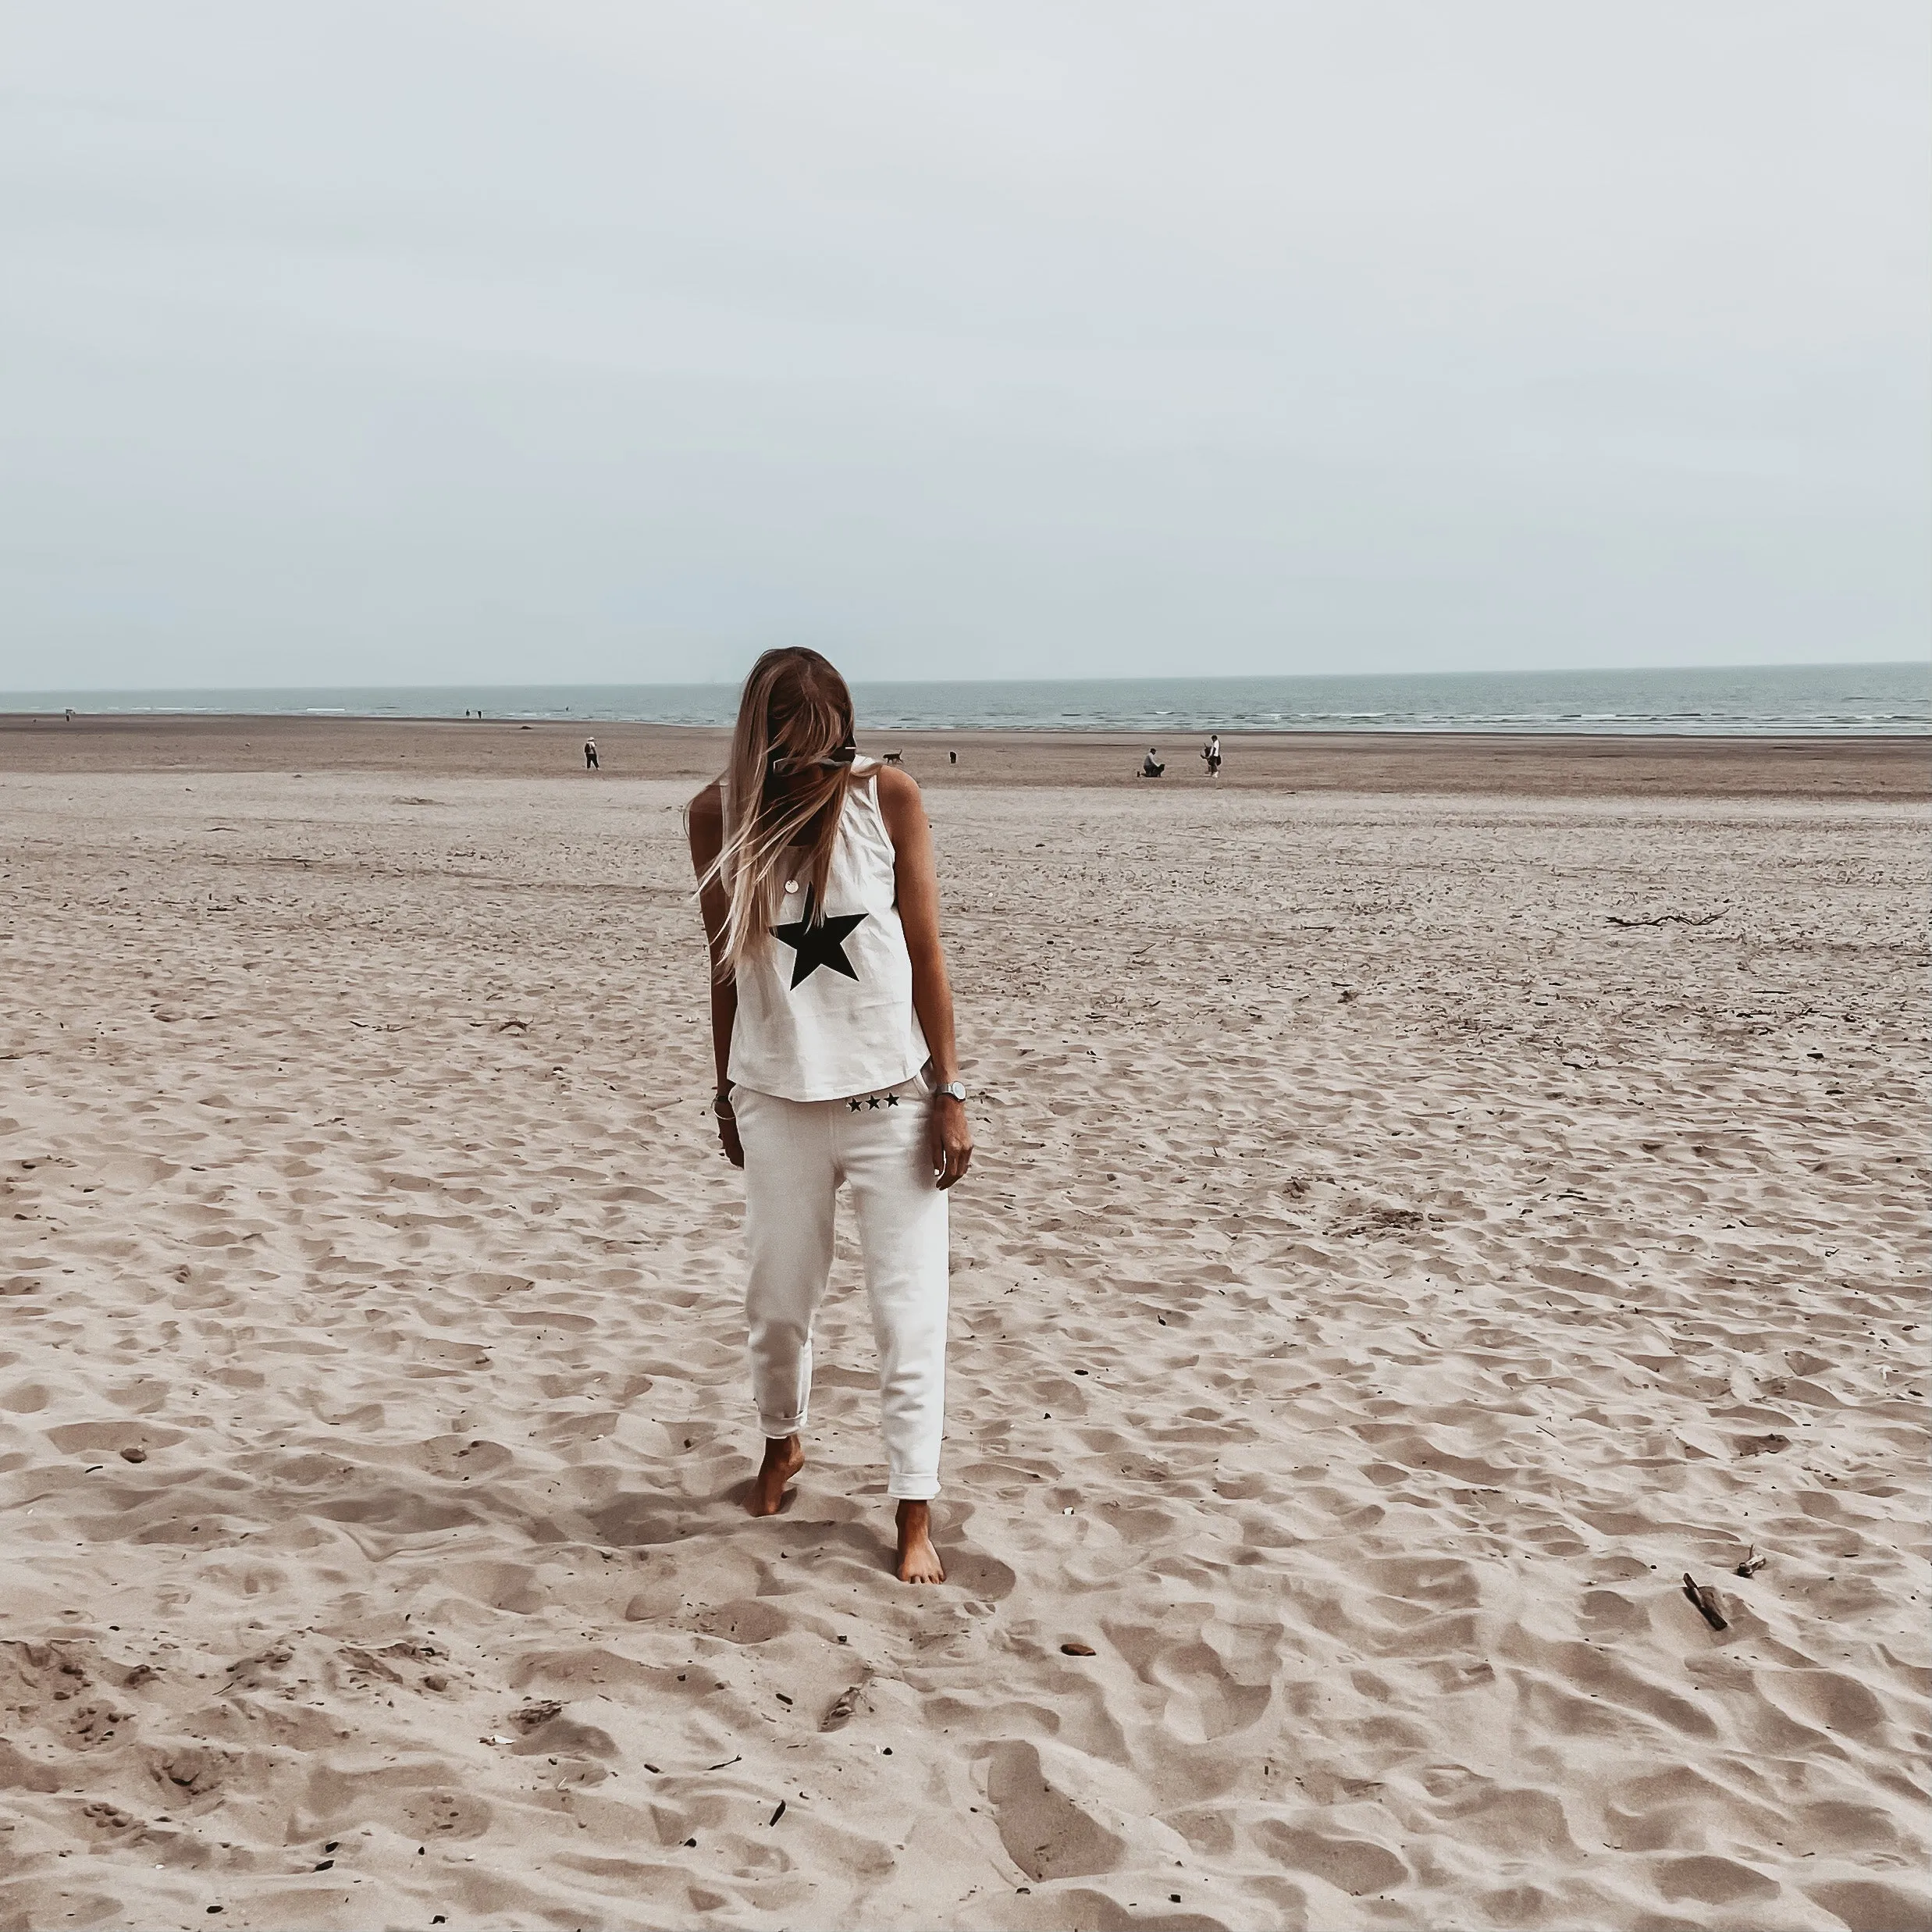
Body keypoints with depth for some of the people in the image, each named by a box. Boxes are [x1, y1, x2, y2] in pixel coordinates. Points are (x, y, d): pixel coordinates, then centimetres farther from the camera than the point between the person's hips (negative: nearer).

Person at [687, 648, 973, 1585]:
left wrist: (949, 1095, -5)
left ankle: (915, 1516, 12)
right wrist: (726, 1094, 11)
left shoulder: (888, 798, -8)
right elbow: (726, 964, 5)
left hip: (893, 1096, -1)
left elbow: (926, 953, -5)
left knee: (909, 1312, 1)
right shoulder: (719, 814, -4)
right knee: (776, 1300, 13)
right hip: (778, 1099, 2)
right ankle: (782, 1442, 41)